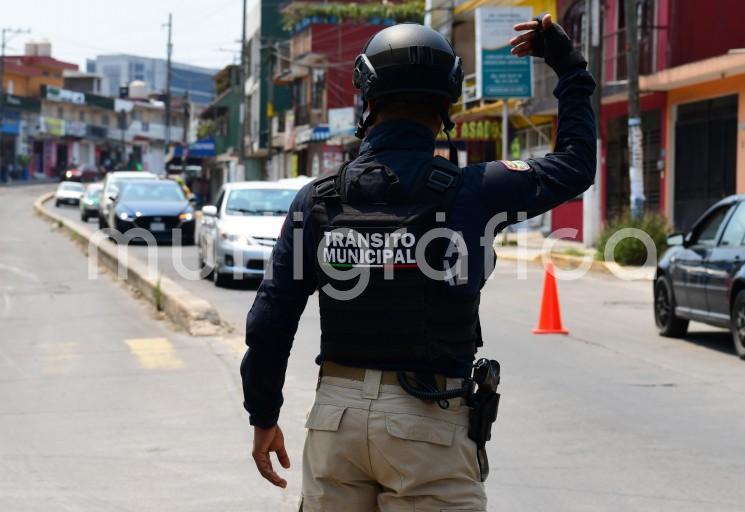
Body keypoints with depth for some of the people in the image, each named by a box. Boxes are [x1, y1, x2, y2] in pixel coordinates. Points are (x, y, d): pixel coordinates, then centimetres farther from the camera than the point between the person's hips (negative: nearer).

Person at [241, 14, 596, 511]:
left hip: (336, 412, 3)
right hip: (427, 421, -3)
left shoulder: (318, 199, 1)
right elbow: (576, 163, 9)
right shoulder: (472, 193, -6)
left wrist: (264, 416, 15)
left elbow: (271, 321, 3)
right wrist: (570, 68, 20)